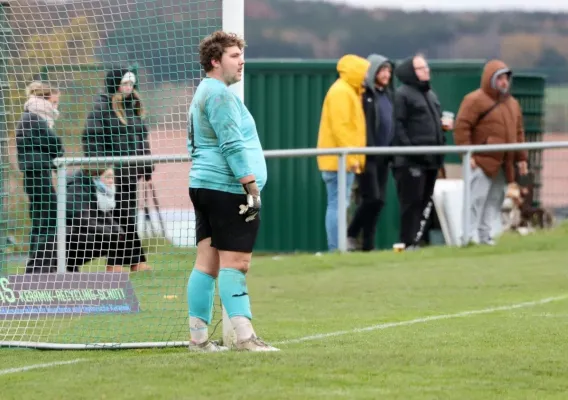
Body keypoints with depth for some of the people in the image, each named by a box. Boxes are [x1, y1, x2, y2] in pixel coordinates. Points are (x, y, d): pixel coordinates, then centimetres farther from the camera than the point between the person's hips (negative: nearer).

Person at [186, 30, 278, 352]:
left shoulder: (203, 93, 22)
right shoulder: (221, 95, -12)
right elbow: (233, 145, -19)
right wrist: (253, 188, -20)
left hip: (203, 186, 10)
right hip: (228, 189, -10)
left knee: (207, 262, 8)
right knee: (235, 262, -11)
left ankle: (199, 337, 9)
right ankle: (244, 335, -14)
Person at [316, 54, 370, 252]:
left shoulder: (349, 92, 21)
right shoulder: (340, 92, -12)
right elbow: (340, 126, -19)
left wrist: (353, 157, 18)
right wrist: (350, 155, -21)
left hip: (344, 160, 10)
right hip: (340, 159, -10)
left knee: (340, 204, 9)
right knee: (338, 204, -11)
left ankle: (338, 248, 10)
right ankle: (336, 249, -14)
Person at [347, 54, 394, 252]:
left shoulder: (388, 94, 16)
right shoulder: (363, 94, -9)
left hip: (383, 155, 8)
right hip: (367, 154, -7)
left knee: (380, 200, 5)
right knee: (372, 198, -12)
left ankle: (368, 244, 10)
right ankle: (350, 235, 4)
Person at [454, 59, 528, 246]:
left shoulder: (512, 103, 18)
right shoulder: (475, 100, -6)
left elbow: (518, 132, 23)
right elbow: (462, 127, -12)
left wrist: (521, 158, 17)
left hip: (503, 164, 7)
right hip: (482, 162, -7)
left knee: (496, 199, 6)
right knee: (478, 197, -13)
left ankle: (484, 234, 11)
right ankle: (471, 234, -12)